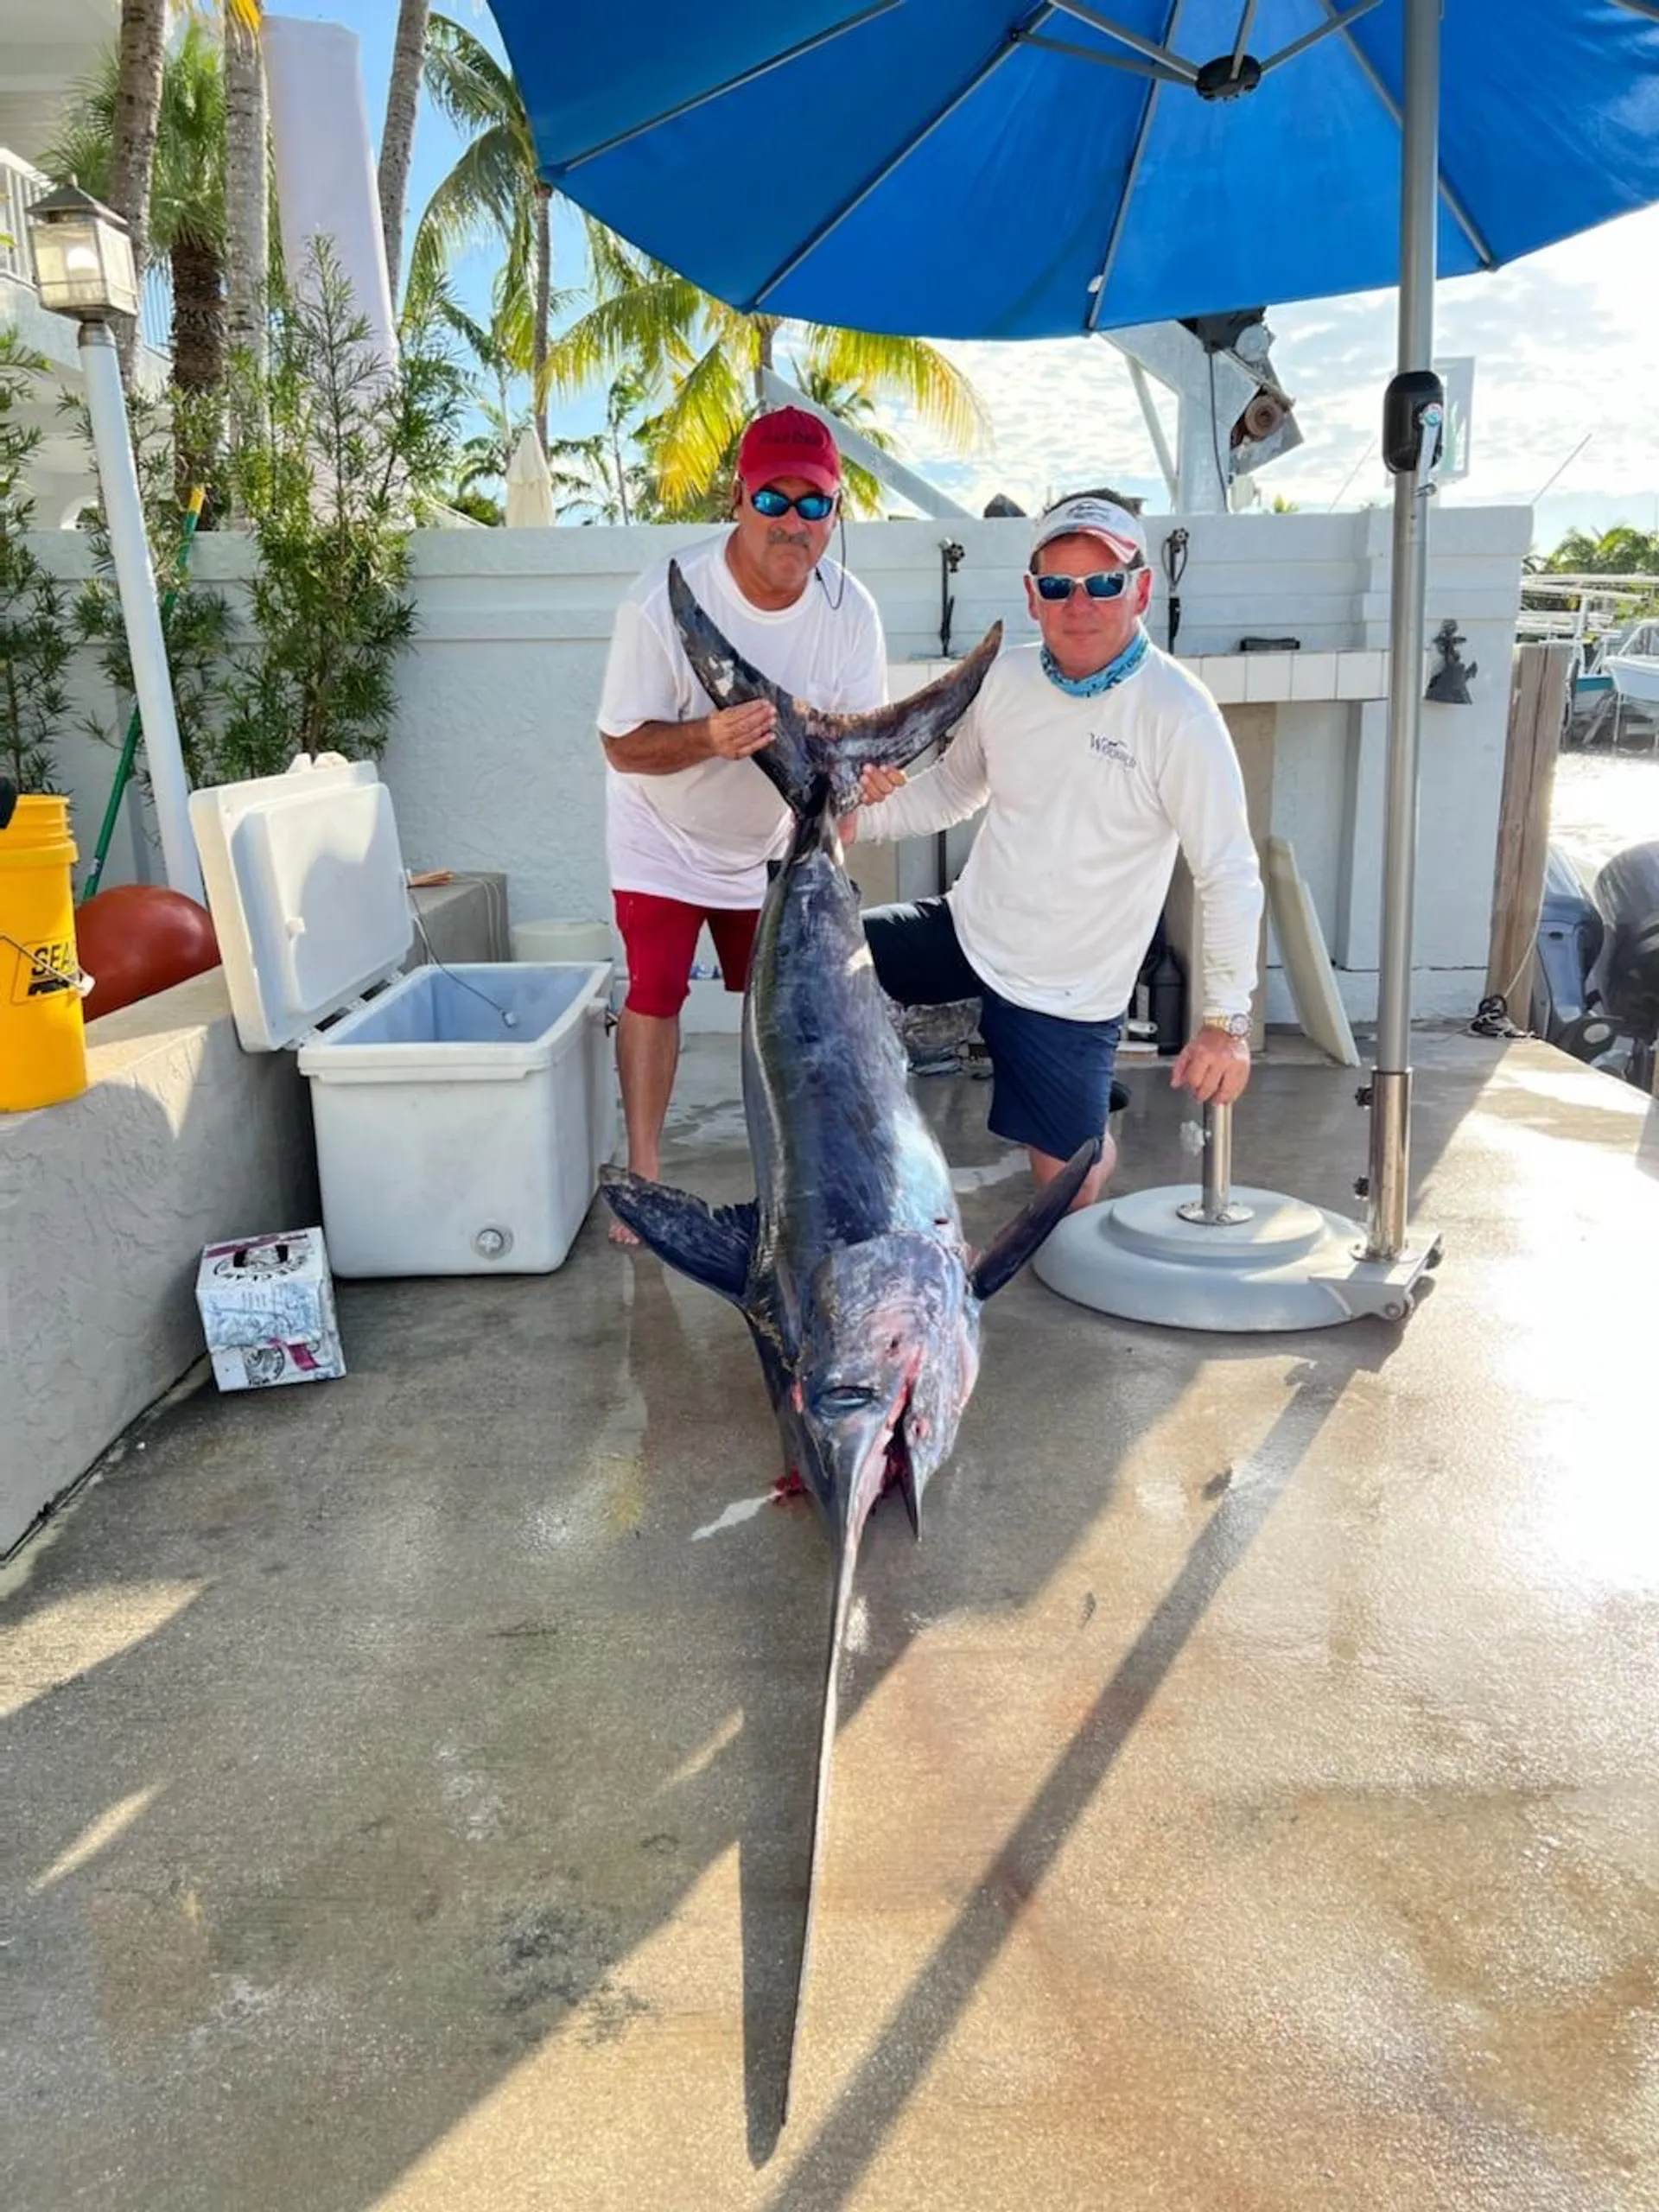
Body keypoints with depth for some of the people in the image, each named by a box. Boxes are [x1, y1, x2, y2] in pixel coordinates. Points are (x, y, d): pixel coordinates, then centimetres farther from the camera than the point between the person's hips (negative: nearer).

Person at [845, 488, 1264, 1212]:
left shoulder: (1178, 715, -20)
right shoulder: (1006, 677, -4)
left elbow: (1229, 875, -16)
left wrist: (1226, 1020, -19)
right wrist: (863, 819, -5)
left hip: (1067, 990, -4)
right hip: (965, 930, 5)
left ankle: (1094, 1143, 45)